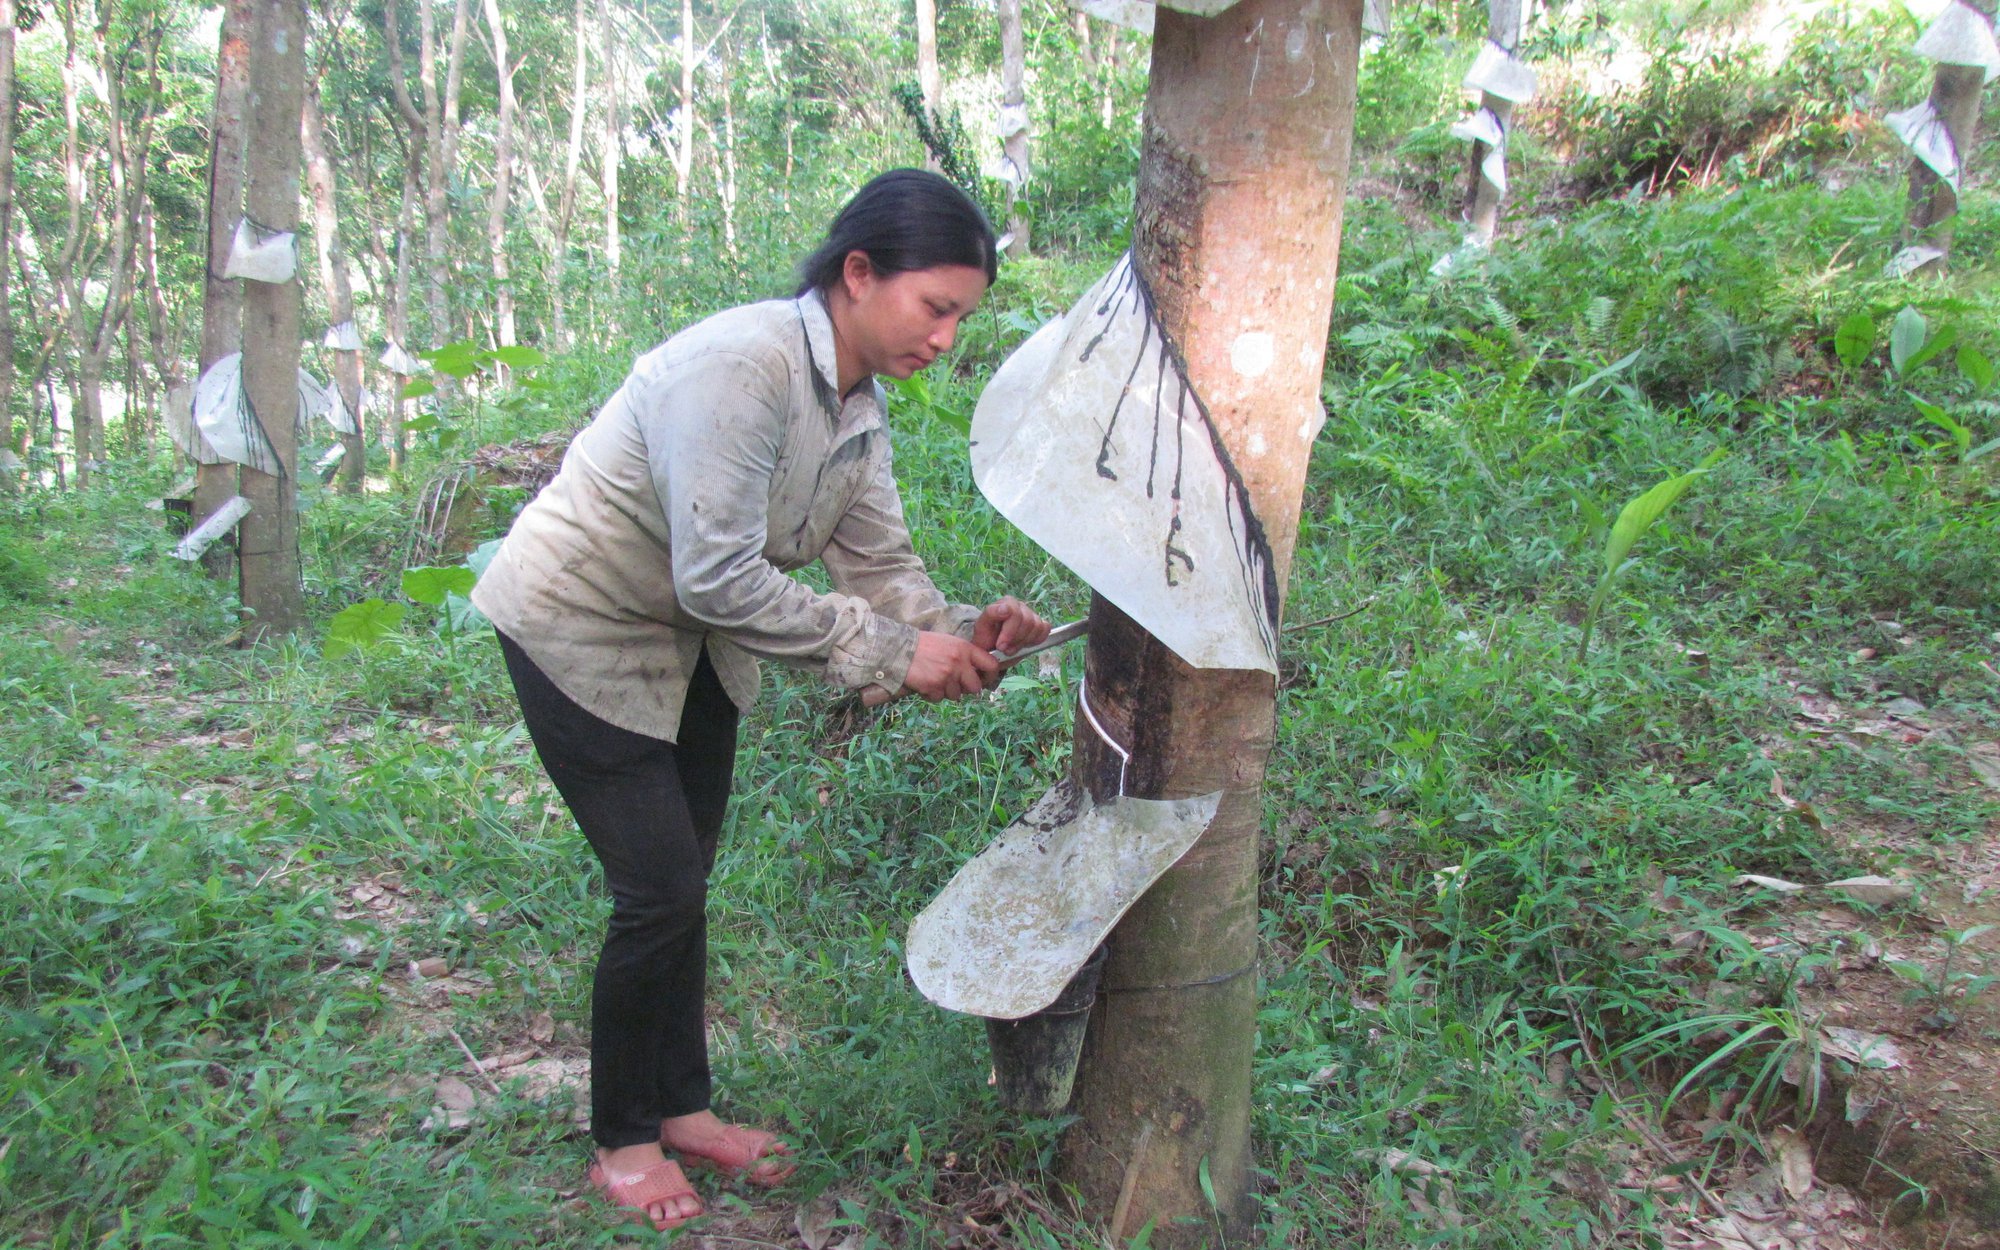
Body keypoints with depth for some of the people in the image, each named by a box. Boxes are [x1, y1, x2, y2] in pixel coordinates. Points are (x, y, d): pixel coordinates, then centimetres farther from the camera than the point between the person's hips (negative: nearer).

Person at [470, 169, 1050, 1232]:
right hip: (581, 627, -8)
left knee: (683, 884, 15)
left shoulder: (857, 403, -3)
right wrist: (887, 653, -30)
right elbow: (719, 578, -34)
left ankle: (680, 1109, 33)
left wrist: (961, 633, -24)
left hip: (686, 642, 9)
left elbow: (881, 565, -4)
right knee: (658, 892, -5)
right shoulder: (740, 367, -32)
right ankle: (622, 1142, 18)